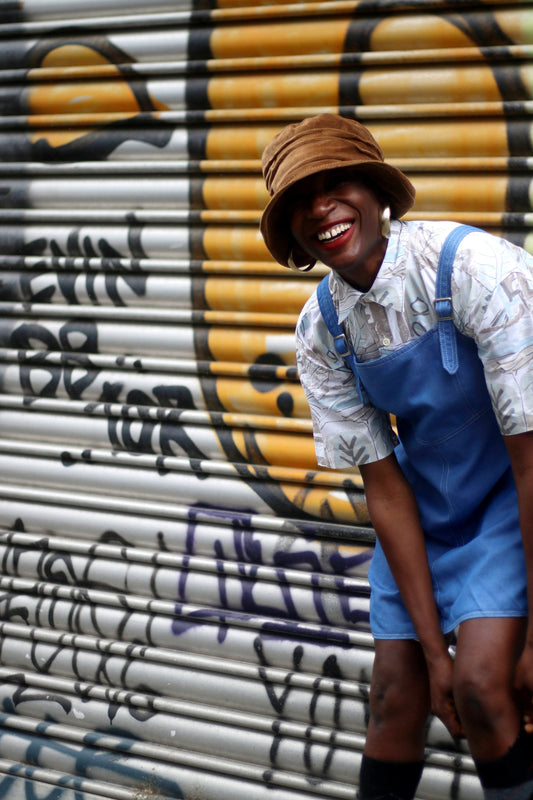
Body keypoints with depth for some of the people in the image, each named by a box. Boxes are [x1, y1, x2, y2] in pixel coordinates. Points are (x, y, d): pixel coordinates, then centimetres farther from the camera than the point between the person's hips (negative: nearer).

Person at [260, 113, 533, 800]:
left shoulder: (472, 268, -28)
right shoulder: (320, 331, -11)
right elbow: (384, 487, -8)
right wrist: (433, 648, -11)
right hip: (426, 501, 5)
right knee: (397, 693, 2)